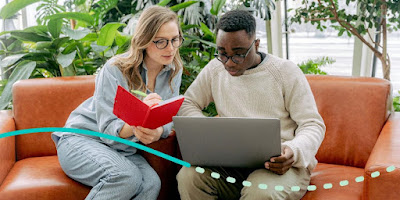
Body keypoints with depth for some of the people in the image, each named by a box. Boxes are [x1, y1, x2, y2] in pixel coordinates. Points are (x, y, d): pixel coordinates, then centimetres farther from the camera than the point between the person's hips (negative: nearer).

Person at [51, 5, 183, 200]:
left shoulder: (173, 71, 0)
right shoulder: (115, 69, -17)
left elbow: (168, 118, 0)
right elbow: (108, 130, -18)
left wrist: (158, 132, -27)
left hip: (123, 150, 5)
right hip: (81, 139, -4)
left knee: (151, 184, -28)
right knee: (127, 177, -35)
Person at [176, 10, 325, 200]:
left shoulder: (286, 71, -3)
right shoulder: (215, 68, 8)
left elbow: (313, 124, -3)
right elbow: (186, 104, 16)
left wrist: (294, 151, -25)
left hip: (279, 163, -4)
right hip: (230, 161, 4)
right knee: (188, 176, -26)